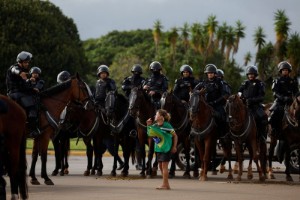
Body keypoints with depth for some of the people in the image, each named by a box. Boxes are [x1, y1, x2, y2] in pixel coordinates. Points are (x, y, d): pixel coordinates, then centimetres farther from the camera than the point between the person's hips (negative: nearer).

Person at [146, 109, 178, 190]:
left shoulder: (166, 125, -15)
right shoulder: (155, 126, 4)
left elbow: (175, 135, -8)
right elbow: (150, 134, 10)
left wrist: (174, 147, -10)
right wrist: (148, 125, -3)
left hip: (166, 148, -8)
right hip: (159, 148, 8)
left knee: (164, 165, -8)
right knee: (161, 166, 10)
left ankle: (165, 184, -5)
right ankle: (166, 185, 18)